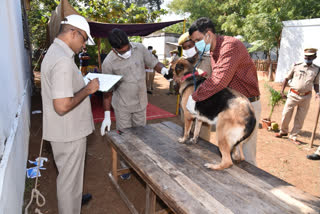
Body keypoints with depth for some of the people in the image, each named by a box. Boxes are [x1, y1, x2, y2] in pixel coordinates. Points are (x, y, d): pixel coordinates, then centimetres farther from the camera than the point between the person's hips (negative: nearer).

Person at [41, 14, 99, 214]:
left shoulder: (54, 52, 10)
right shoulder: (63, 61, -25)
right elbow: (62, 106, -30)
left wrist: (85, 85, 11)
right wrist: (88, 89, -19)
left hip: (66, 130, 10)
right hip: (69, 132, -10)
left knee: (69, 175, 29)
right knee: (70, 178, 9)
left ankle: (73, 198, 51)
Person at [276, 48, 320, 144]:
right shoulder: (296, 66, 0)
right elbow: (287, 79, 6)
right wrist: (282, 91, -1)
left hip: (306, 97, 2)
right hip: (293, 95, -1)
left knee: (300, 118, 7)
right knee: (286, 114, 1)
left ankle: (293, 136, 21)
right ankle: (283, 131, 23)